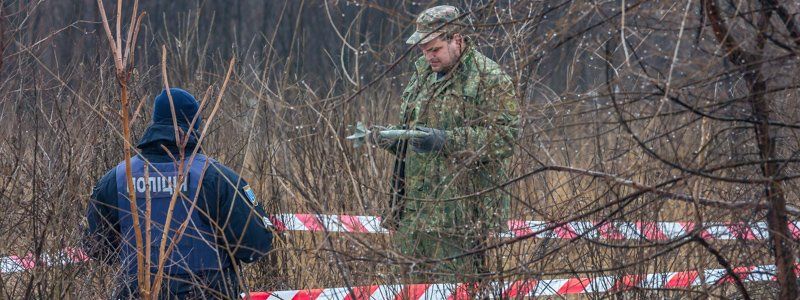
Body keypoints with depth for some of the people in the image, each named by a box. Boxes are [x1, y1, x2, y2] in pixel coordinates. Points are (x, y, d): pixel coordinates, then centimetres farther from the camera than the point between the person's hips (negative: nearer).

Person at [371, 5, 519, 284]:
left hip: (464, 210, -8)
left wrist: (446, 141, -24)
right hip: (418, 206, 8)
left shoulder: (490, 79, -8)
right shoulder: (423, 73, 17)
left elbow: (505, 137, -17)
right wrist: (389, 136, 5)